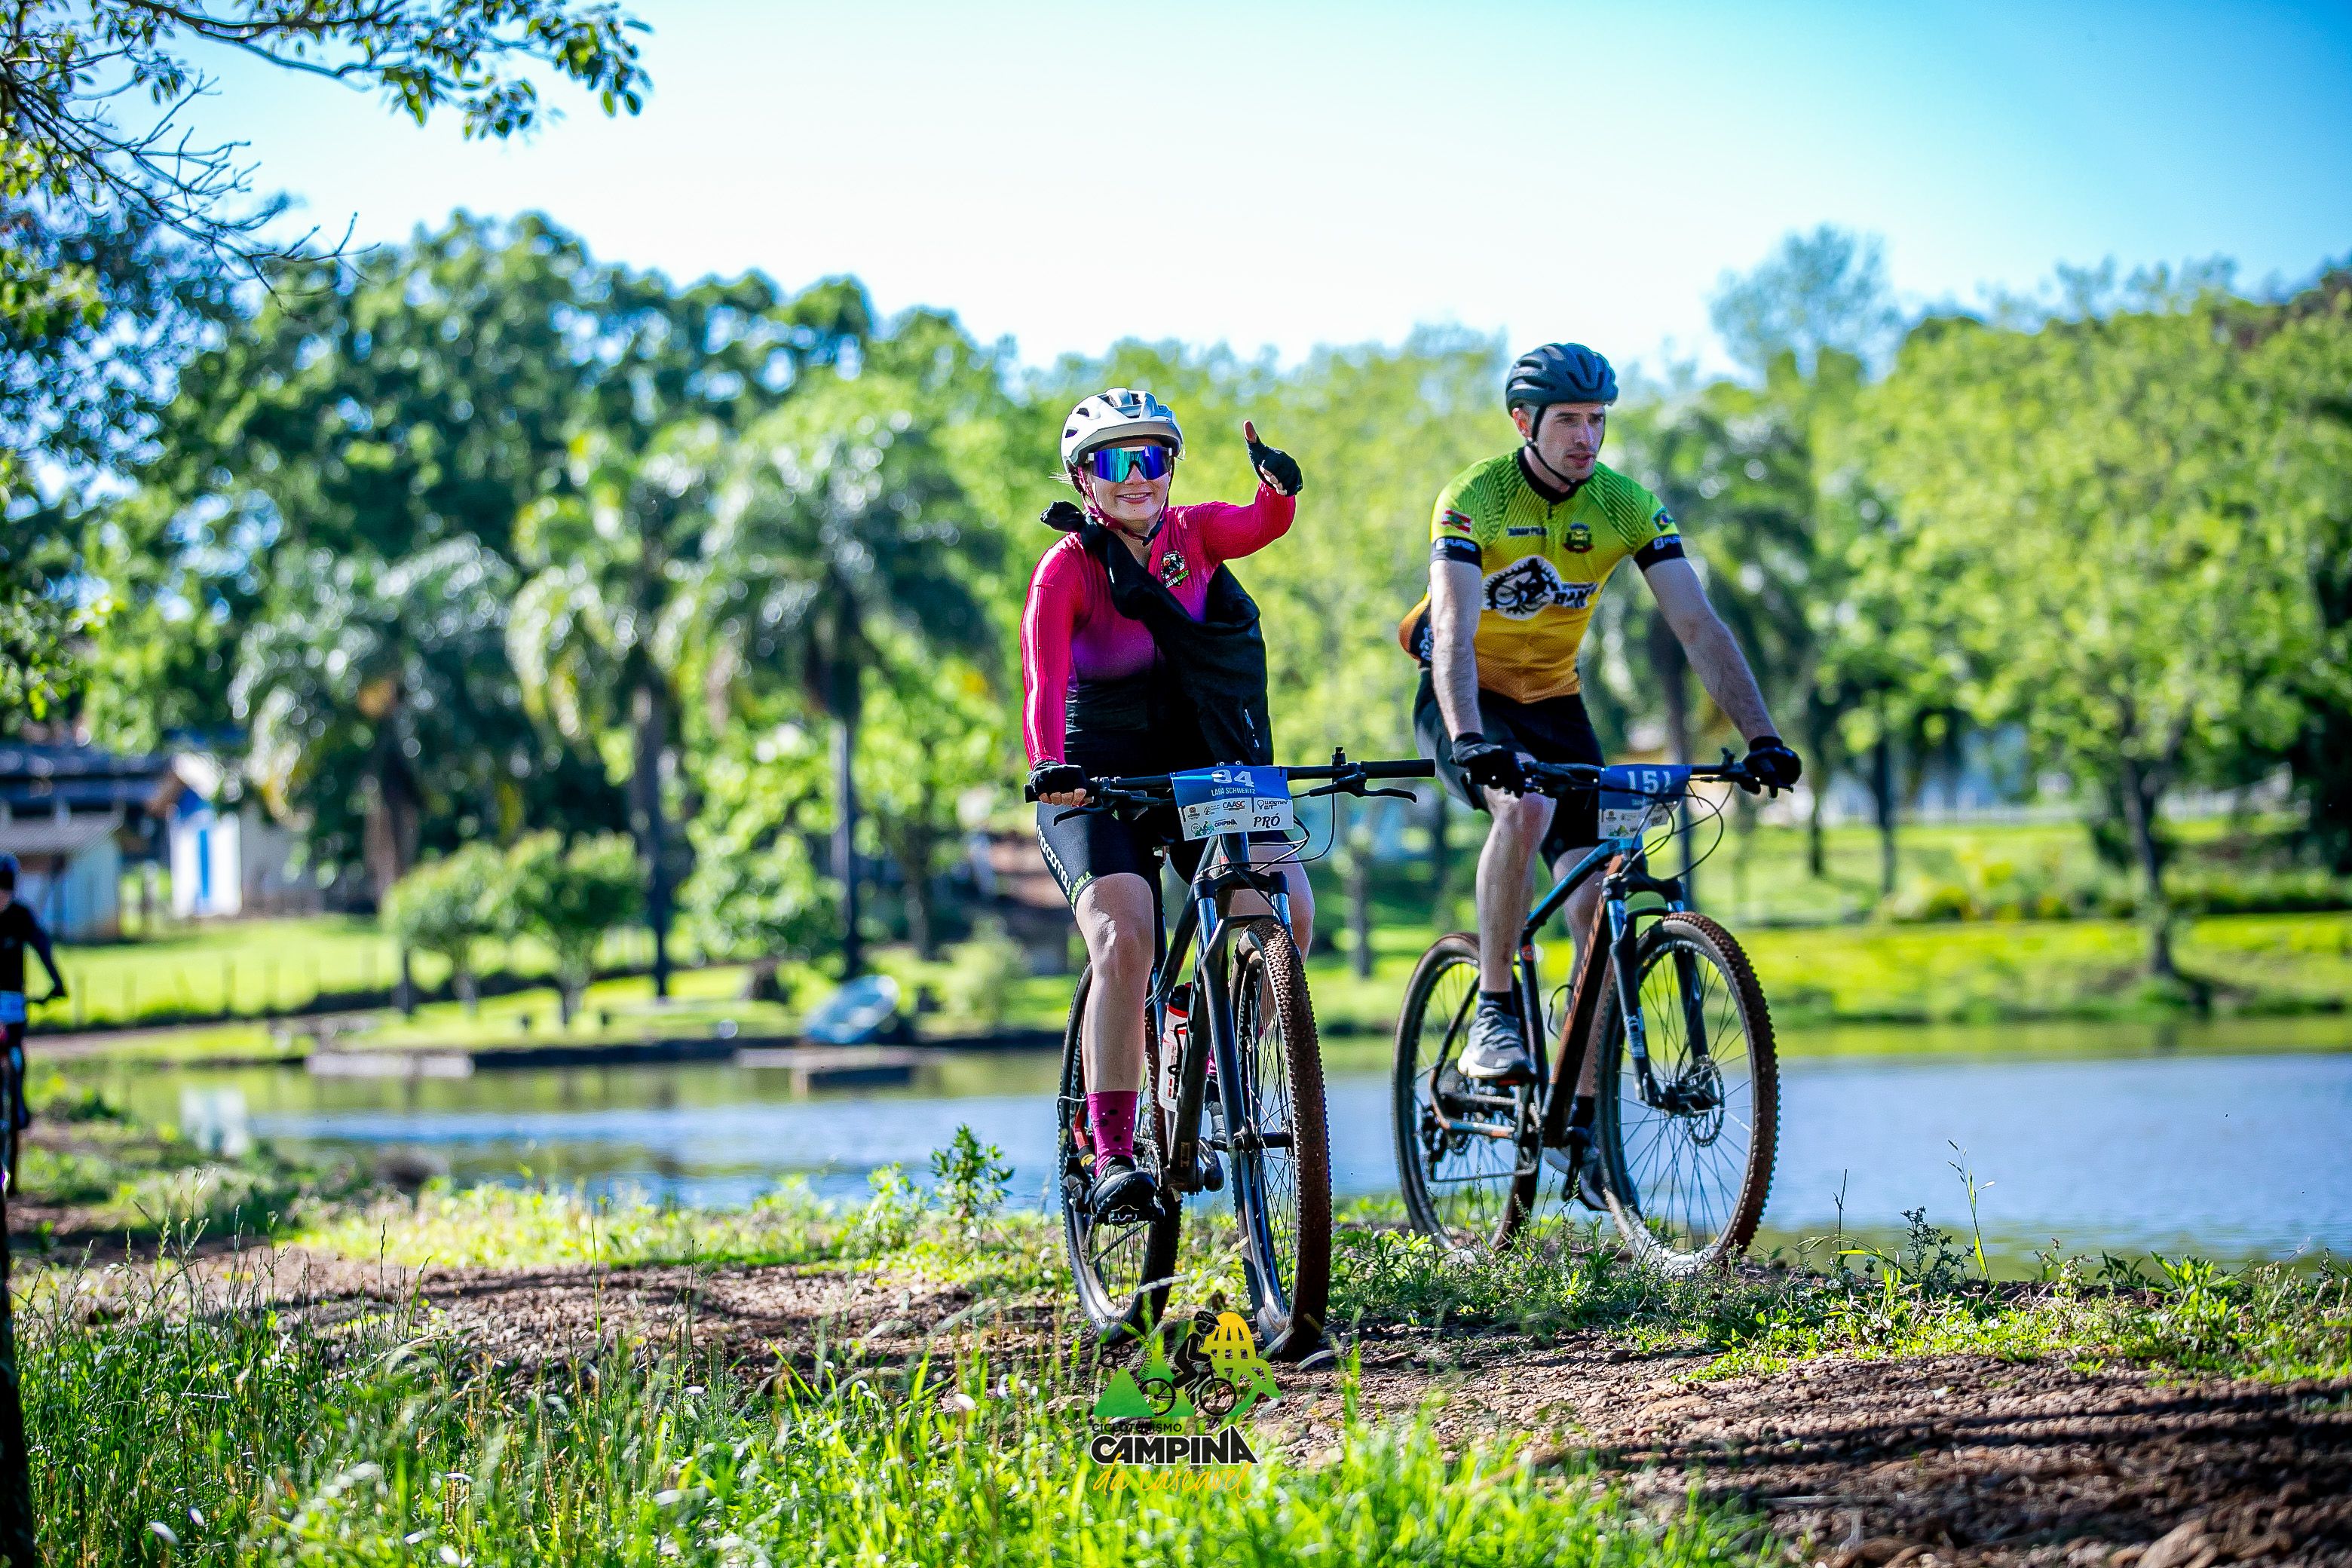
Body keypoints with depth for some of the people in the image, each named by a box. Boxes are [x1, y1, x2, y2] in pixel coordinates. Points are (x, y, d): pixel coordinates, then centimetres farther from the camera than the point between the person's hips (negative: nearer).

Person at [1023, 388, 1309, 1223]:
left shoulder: (1194, 534, 0)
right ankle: (1110, 1153, -18)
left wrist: (1279, 486, -44)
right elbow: (1045, 677, -26)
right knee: (1125, 941, -25)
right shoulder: (1067, 567, -12)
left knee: (1288, 904, -19)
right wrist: (1048, 766, -45)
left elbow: (1263, 525, -21)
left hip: (1202, 768, 3)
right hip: (1098, 779, -3)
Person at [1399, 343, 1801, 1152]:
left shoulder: (1626, 505, -11)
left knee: (1596, 900, -9)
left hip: (1552, 702, 4)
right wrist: (1468, 738, -51)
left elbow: (1700, 628, -15)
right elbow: (1453, 630, -34)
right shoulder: (1475, 498, -22)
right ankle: (1492, 1015, -24)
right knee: (1524, 806, -36)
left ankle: (1580, 1110, 1)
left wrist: (1762, 739, -27)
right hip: (1468, 699, -4)